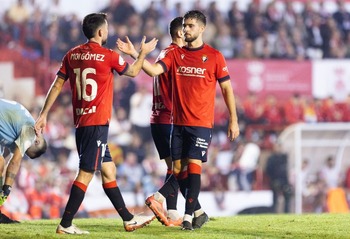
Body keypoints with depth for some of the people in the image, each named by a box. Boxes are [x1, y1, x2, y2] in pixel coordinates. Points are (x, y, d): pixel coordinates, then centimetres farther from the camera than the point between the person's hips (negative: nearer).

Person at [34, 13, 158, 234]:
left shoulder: (72, 55, 6)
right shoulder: (108, 56, -9)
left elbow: (57, 85, 7)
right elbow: (133, 72, 9)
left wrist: (44, 114, 10)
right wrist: (143, 52, 25)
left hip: (81, 122, 7)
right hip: (97, 122, -7)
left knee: (109, 170, 14)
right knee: (86, 173, -5)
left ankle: (128, 219, 21)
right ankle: (65, 224, -7)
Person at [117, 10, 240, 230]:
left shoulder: (214, 56, -2)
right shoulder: (175, 54, 7)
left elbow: (227, 88, 1)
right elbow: (154, 70, -8)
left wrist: (233, 120, -2)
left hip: (201, 123, -4)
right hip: (179, 123, 4)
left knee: (194, 166, -13)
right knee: (178, 170, 5)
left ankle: (188, 216, -12)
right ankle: (199, 212, 19)